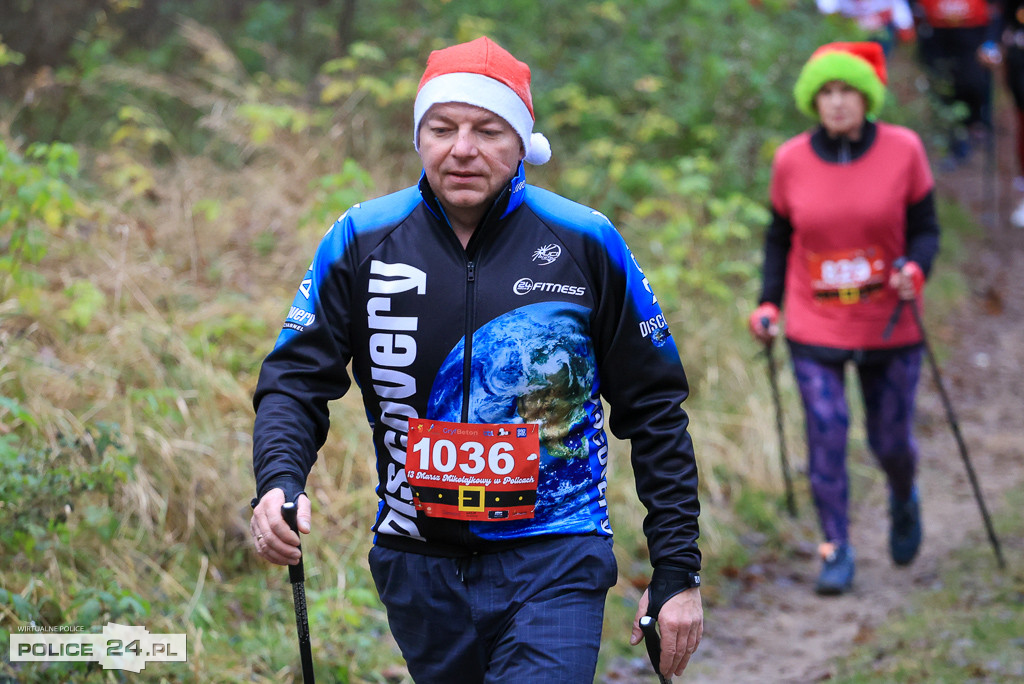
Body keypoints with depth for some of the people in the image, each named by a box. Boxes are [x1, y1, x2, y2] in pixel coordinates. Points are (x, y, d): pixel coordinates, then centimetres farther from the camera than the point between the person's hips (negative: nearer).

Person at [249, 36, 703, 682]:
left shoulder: (587, 244, -4)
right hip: (418, 565, 3)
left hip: (553, 563, -3)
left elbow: (654, 409, 1)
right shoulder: (360, 241, -1)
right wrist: (278, 480, -19)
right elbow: (297, 377, 2)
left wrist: (679, 573, -1)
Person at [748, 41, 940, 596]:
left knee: (891, 441, 9)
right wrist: (768, 304, 0)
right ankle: (836, 550, 6)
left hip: (889, 327, 0)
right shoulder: (791, 161, -4)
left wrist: (915, 270, -22)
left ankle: (904, 501, 43)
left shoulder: (903, 151, -7)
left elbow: (924, 229, -1)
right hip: (814, 330, 0)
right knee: (825, 436, -8)